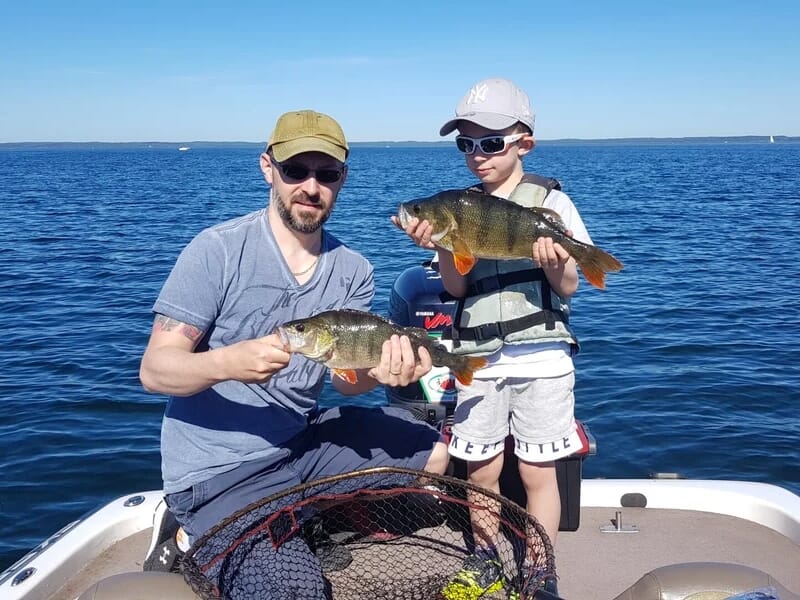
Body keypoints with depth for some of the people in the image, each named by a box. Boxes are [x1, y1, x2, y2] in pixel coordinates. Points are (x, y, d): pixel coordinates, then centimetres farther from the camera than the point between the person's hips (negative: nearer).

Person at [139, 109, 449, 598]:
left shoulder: (353, 270, 1)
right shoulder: (219, 250, -15)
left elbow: (345, 378, -4)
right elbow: (154, 370, -17)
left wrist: (381, 369, -28)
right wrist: (227, 362, -37)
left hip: (305, 441, 6)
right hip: (219, 470, -6)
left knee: (430, 450, 7)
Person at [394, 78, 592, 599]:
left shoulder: (550, 201, -2)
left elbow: (568, 288, -3)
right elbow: (457, 287, 1)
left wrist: (552, 260, -24)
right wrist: (440, 243, -17)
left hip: (541, 353, -3)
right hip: (476, 355, 3)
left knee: (538, 472, 4)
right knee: (480, 469, 11)